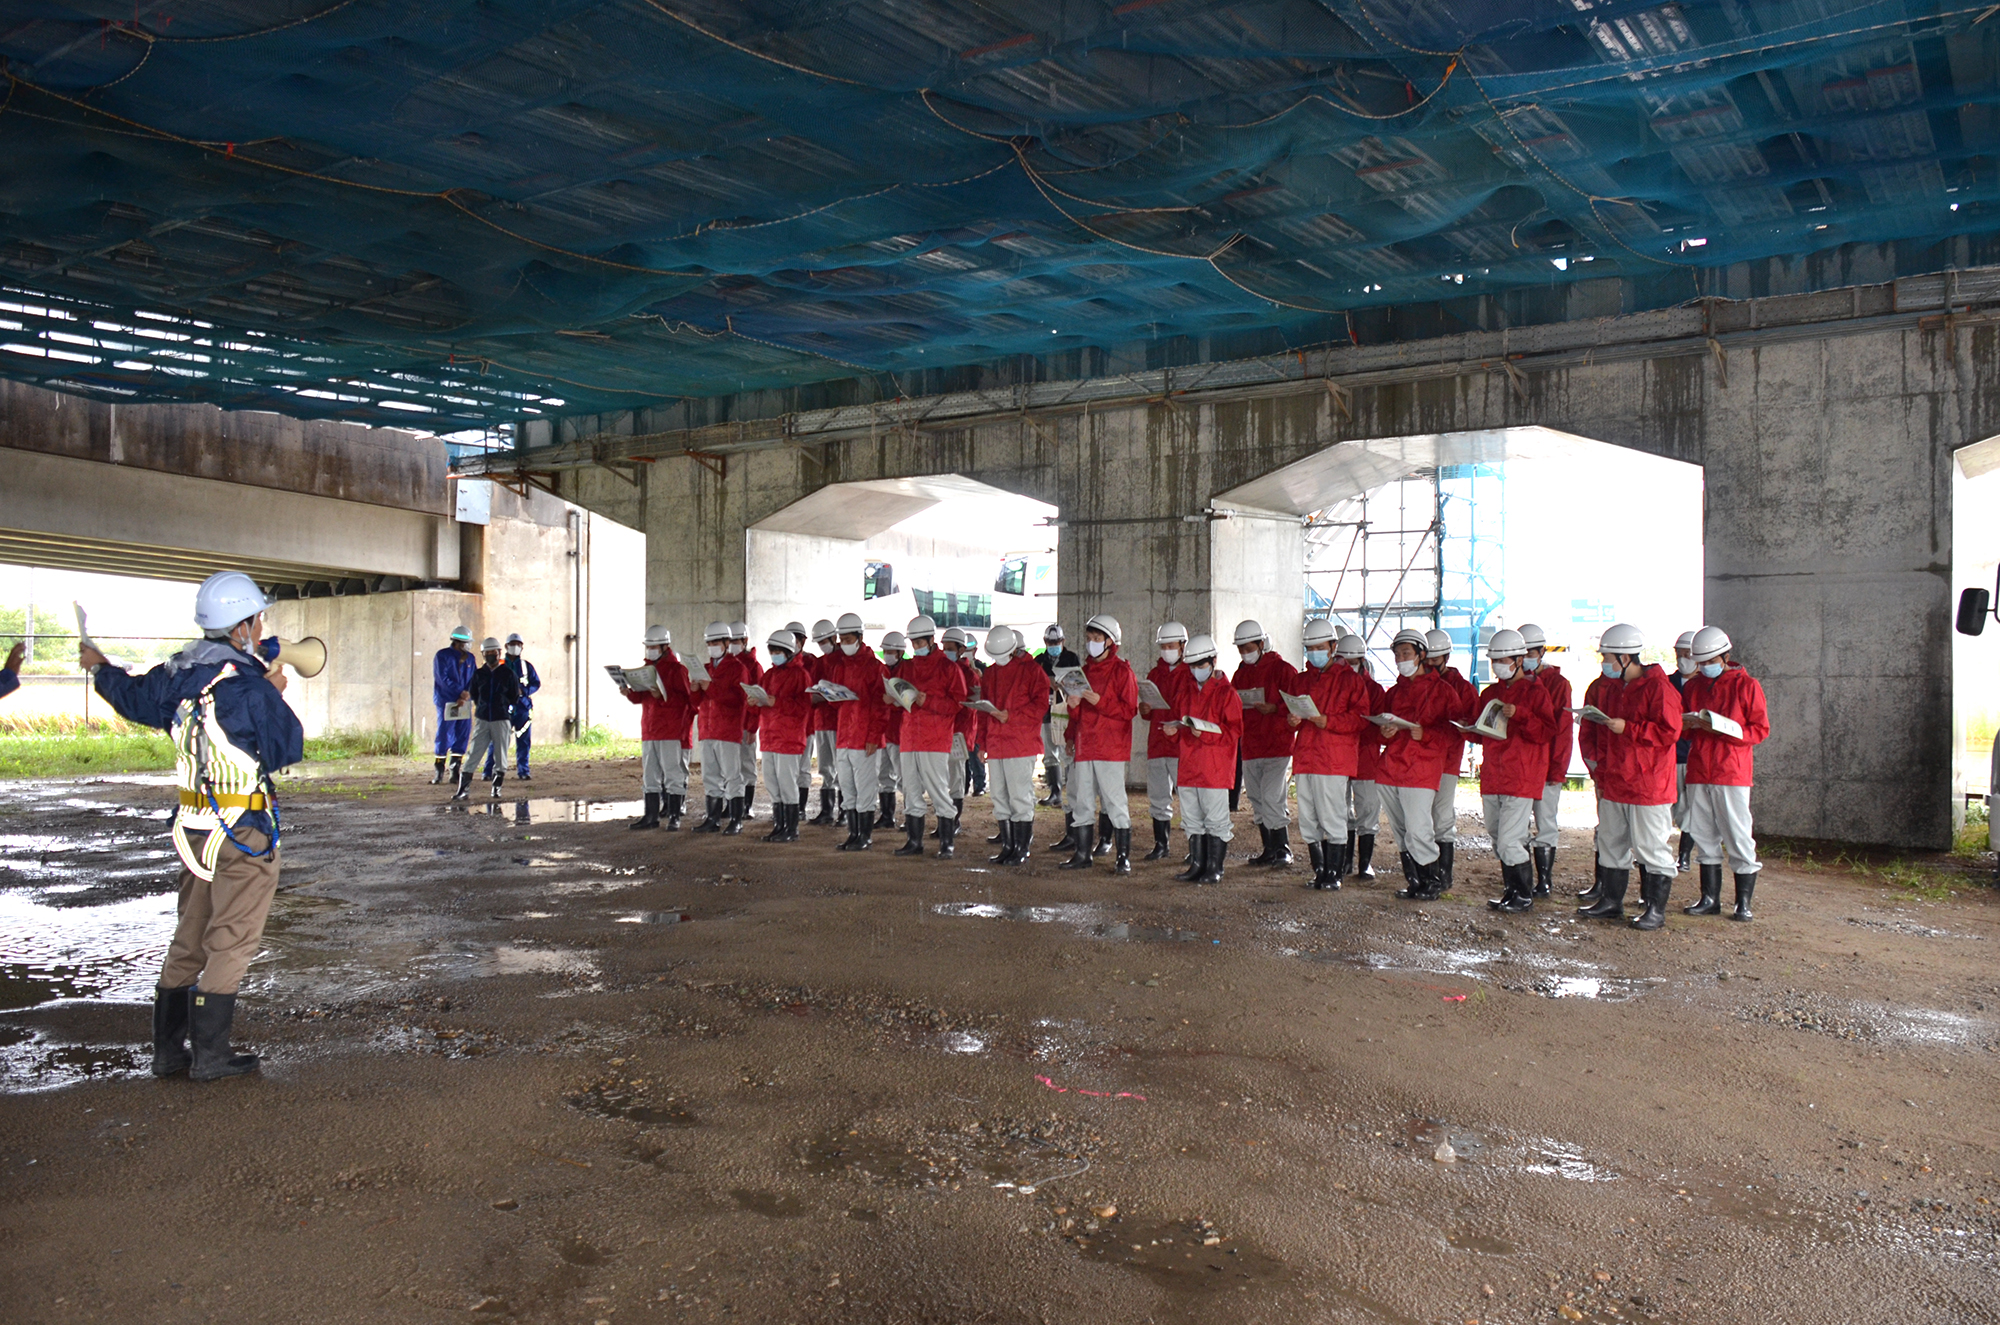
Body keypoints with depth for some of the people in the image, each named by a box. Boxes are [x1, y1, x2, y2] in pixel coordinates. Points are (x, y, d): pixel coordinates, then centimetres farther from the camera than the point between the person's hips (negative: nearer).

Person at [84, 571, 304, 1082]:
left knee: (190, 937, 18)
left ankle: (169, 1048, 24)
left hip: (194, 823, 8)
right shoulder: (248, 687, -19)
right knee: (232, 940, 2)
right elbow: (288, 749, -12)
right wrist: (275, 697, 3)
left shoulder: (178, 674, 4)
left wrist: (100, 669, 44)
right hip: (243, 828, -7)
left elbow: (134, 697, 23)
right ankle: (210, 1054, 7)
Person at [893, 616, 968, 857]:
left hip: (936, 740, -6)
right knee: (911, 791, 8)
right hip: (909, 738, 6)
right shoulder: (905, 667, 16)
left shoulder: (948, 667, -1)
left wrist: (928, 701, -17)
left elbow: (958, 703, -7)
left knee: (939, 791, -5)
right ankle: (914, 841, 16)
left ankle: (946, 844, 1)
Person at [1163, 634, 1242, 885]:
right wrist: (1176, 728, 1)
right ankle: (1198, 864, 20)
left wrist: (1205, 732, -22)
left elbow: (1234, 732, -11)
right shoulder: (1187, 692, 15)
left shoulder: (1226, 693, -7)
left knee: (1215, 819, -1)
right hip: (1188, 766, 7)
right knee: (1192, 817, 11)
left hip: (1216, 767, -7)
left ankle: (1215, 867, 7)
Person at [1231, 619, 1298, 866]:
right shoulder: (1241, 673, 15)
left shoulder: (1282, 669, -4)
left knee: (1271, 796, -14)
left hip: (1277, 745, -7)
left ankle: (1282, 849, -4)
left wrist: (1275, 708, -22)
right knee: (1257, 800, 9)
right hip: (1250, 748, 7)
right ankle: (1270, 849, 18)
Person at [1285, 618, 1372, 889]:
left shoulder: (1349, 679, 1)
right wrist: (1291, 720, -3)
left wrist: (1327, 721, -18)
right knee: (1308, 820, 8)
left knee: (1332, 819, -5)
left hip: (1334, 759, -5)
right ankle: (1319, 871, 19)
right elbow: (1288, 714, 21)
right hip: (1304, 759, 5)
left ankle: (1334, 873, 6)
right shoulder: (1299, 680, 17)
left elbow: (1360, 719, -6)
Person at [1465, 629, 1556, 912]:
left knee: (1509, 841, -10)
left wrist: (1519, 714, -22)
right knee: (1497, 838, 11)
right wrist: (1469, 729, 2)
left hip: (1522, 777, -7)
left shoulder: (1535, 691, -4)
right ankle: (1511, 889, 24)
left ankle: (1524, 896, 4)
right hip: (1492, 776, 7)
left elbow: (1546, 732, -11)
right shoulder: (1490, 693, 15)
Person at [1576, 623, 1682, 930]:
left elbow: (1669, 732, -18)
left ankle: (1656, 909, 8)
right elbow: (1589, 731, 17)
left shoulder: (1658, 687, -11)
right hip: (1611, 783, 8)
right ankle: (1610, 902, 26)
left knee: (1651, 847, -1)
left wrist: (1627, 729, -21)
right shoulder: (1603, 687, 10)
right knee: (1610, 844, 15)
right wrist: (1596, 765, 7)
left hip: (1647, 784, -8)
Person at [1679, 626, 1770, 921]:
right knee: (1704, 836, 8)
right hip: (1698, 772, 5)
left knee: (1737, 837, -3)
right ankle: (1710, 899, 16)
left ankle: (1743, 902, 5)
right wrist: (1689, 723, -6)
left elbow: (1760, 729, -5)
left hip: (1732, 772, -5)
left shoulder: (1746, 685, -2)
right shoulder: (1693, 686, 13)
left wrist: (1723, 727, -19)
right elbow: (1681, 727, 18)